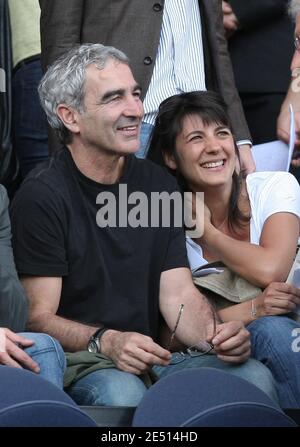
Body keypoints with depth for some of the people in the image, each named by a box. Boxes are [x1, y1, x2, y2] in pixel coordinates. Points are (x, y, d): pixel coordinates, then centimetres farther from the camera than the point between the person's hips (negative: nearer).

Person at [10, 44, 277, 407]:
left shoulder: (158, 185, 12)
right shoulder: (41, 196, -8)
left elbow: (179, 293, 7)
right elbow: (38, 317, -11)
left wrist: (215, 335, -15)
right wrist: (105, 343, -30)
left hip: (151, 360, 5)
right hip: (76, 363, -5)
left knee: (255, 375, -22)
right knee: (121, 391, -39)